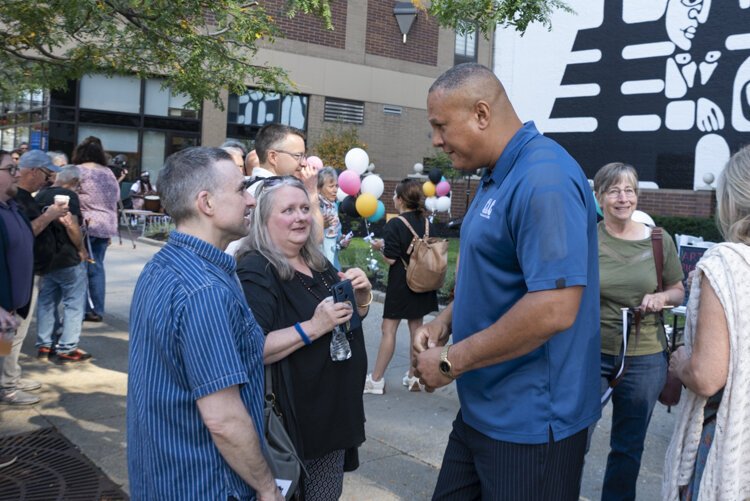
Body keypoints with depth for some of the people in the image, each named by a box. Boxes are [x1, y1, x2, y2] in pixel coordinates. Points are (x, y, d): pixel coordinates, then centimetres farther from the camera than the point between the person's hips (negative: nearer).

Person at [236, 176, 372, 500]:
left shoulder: (317, 263, 7)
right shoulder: (255, 273, -18)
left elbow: (350, 318, 19)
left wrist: (361, 296, -2)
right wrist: (312, 327, -31)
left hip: (335, 411, 8)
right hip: (292, 420, -8)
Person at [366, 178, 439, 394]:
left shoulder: (394, 224, -16)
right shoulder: (425, 221, 3)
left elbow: (390, 259, -18)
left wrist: (380, 246, 1)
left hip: (401, 284, -6)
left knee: (389, 328, -1)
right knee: (416, 327, 12)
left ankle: (376, 380, 5)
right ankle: (413, 377, 21)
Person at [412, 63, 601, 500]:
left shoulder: (543, 179, -22)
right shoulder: (498, 177, 11)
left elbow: (554, 309, -30)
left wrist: (452, 361, -20)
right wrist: (446, 320, 6)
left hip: (531, 422, -9)